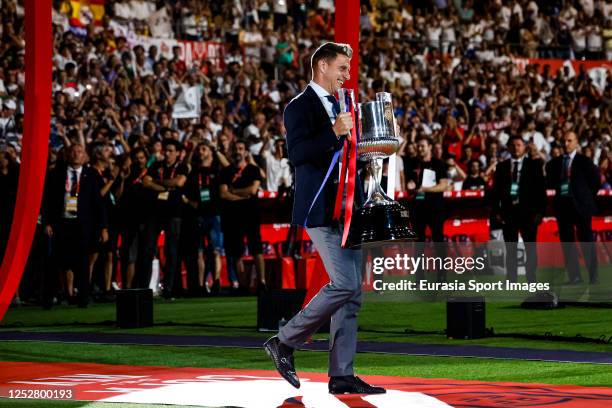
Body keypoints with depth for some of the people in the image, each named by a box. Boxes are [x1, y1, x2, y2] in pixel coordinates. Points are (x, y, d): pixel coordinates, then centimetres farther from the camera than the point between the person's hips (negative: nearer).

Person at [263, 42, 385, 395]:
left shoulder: (340, 107, 21)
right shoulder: (300, 107, -5)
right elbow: (297, 153, -19)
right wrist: (333, 133, -27)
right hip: (321, 210, -9)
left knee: (352, 293, 4)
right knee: (344, 285, -16)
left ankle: (342, 375, 5)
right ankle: (285, 343, -1)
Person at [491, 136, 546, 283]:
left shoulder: (534, 165, 4)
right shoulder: (502, 166, 11)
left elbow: (541, 188, 1)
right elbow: (496, 190, 10)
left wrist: (540, 211, -6)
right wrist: (496, 211, 1)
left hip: (528, 211, -2)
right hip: (508, 211, 2)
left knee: (530, 247, 0)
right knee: (510, 249, 3)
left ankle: (531, 278, 4)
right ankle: (511, 280, 5)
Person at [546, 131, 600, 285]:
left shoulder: (585, 161, -1)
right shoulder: (555, 163, 10)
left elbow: (595, 181, 4)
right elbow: (550, 183, 15)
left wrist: (587, 197, 4)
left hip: (581, 206, -4)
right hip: (562, 205, 4)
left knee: (586, 241, -3)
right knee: (567, 242, 3)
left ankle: (593, 276, 1)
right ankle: (574, 276, 6)